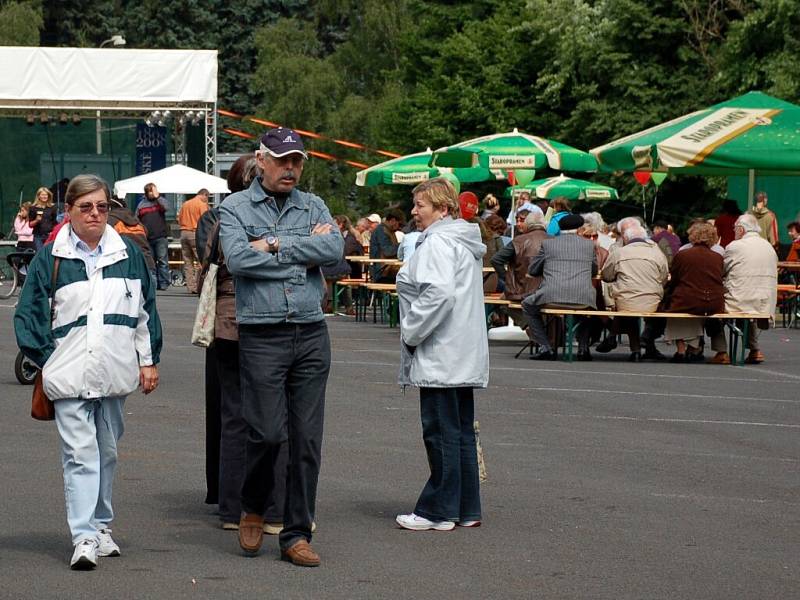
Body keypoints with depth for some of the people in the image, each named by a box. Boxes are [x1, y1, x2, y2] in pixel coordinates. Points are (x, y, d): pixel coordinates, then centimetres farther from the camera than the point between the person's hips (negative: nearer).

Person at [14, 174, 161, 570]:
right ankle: (84, 537, -14)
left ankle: (101, 526, 24)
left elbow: (145, 310, 13)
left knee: (106, 451, 12)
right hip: (69, 374, -3)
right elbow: (28, 314, 6)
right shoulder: (50, 258, 1)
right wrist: (47, 359, 0)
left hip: (114, 373, 3)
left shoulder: (128, 254, 8)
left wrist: (148, 361, 10)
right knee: (79, 453, -10)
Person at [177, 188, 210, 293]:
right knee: (200, 261, -4)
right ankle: (198, 286, -12)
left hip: (184, 232, 6)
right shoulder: (202, 204, -5)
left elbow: (179, 220, 16)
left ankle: (190, 287, 5)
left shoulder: (185, 204, 14)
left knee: (188, 262, 7)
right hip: (195, 233, -6)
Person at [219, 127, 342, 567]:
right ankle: (252, 510, 19)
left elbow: (335, 248, -6)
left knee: (307, 438, 3)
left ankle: (296, 535, 10)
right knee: (268, 432, -8)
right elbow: (238, 259, -14)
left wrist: (275, 245, -10)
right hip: (262, 337, -3)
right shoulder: (234, 208, 4)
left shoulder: (313, 206, 12)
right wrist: (304, 251, -7)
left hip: (312, 335, 3)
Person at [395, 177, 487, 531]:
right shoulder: (464, 242, 18)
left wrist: (411, 331, -16)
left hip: (440, 356, -10)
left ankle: (439, 511, 0)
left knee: (441, 432, -5)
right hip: (463, 356, 10)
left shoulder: (438, 242, -14)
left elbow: (439, 293, -27)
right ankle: (467, 509, 16)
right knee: (461, 430, 12)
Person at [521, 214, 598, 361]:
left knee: (528, 305, 28)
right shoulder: (589, 244, 13)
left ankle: (545, 347, 14)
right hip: (582, 300, 2)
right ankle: (583, 348, 25)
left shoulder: (547, 243, 9)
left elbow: (532, 270, 18)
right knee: (589, 304, 39)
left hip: (552, 298, -2)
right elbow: (594, 272, 25)